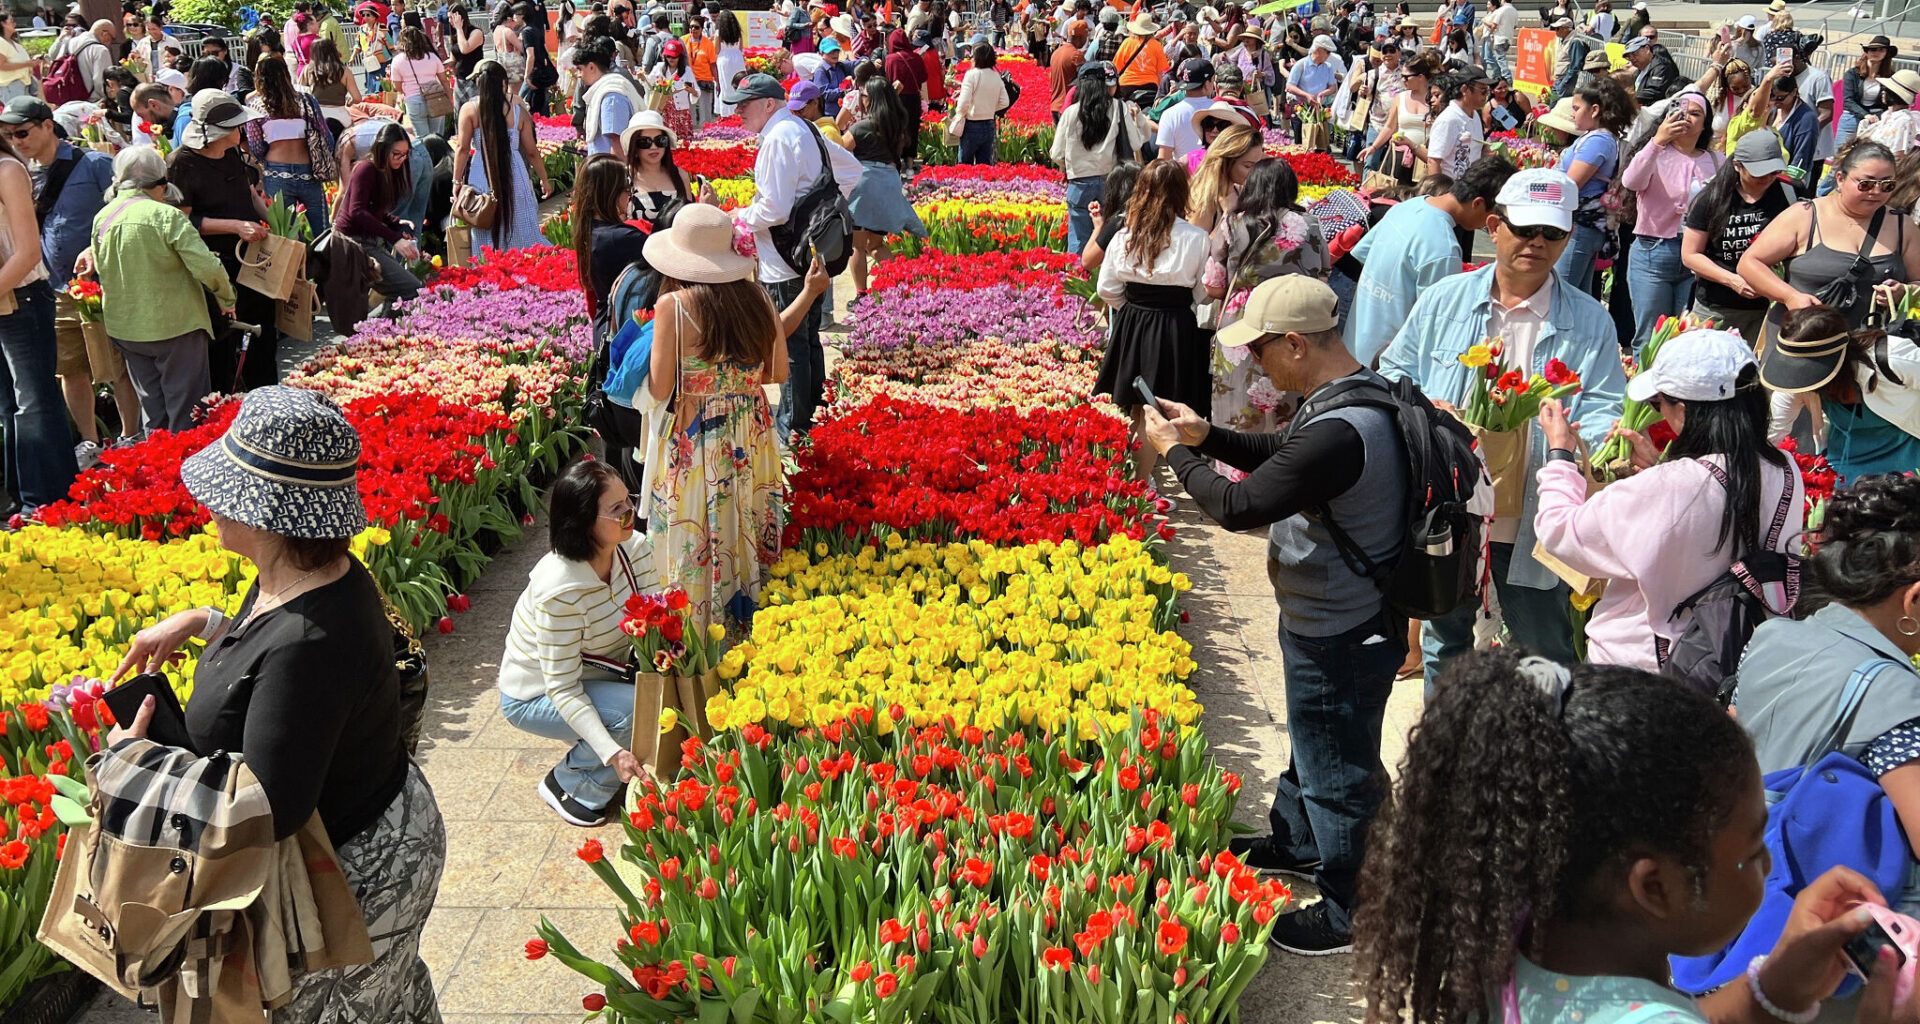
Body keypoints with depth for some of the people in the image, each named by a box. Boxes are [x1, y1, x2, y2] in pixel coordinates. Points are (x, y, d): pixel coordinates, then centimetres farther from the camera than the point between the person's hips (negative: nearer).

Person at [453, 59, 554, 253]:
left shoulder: (469, 109, -4)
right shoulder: (518, 109, -3)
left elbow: (462, 148, -5)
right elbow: (531, 151, 2)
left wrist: (457, 181, 1)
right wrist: (544, 179, 13)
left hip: (481, 175, 0)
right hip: (514, 174, 0)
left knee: (486, 234, 10)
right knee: (520, 229, 10)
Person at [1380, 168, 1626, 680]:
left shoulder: (1589, 320, -2)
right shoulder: (1445, 299, 2)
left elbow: (1604, 407, -6)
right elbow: (1395, 371, 8)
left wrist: (1594, 438, -29)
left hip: (1534, 522, -2)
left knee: (1544, 651, 8)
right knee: (1444, 636, 20)